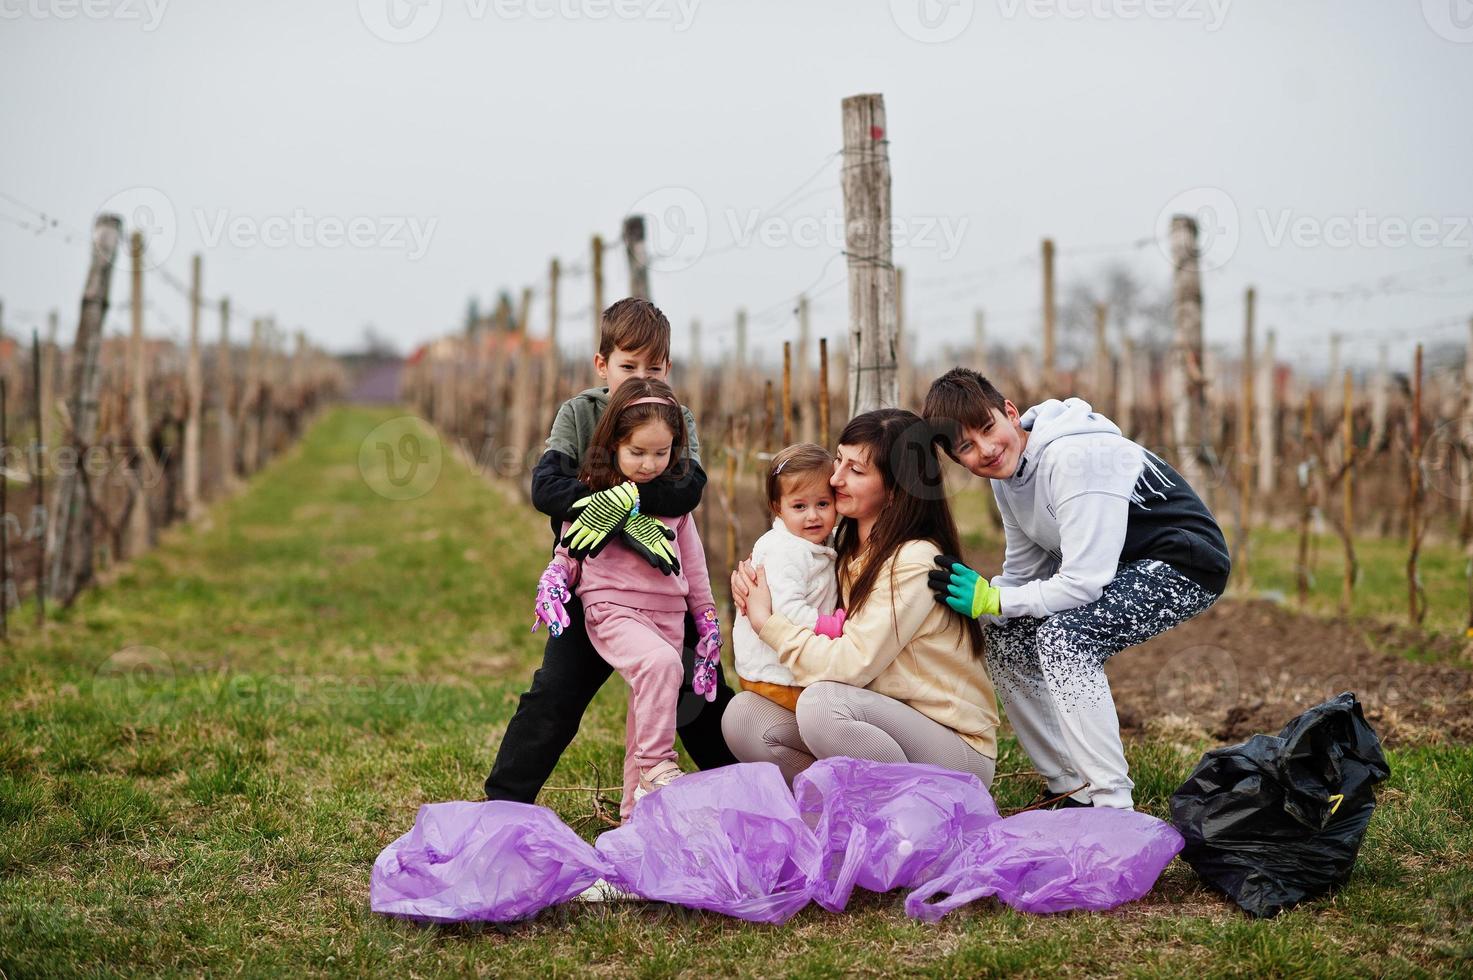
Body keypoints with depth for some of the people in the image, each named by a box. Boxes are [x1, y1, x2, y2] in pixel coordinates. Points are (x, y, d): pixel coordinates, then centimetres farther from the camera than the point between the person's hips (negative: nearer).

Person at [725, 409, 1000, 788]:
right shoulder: (847, 548, 8)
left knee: (823, 704, -33)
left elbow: (851, 664, -23)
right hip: (886, 725, 8)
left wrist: (767, 621, -12)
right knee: (743, 716, -9)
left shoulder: (916, 562, -17)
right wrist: (752, 587, -3)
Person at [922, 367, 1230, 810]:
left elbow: (1083, 584, -30)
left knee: (1062, 634, -29)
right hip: (1122, 565, 10)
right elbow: (1021, 574, 7)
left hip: (1185, 563, -10)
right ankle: (1072, 792, 14)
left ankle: (1112, 808, -25)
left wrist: (989, 600, -23)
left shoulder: (1073, 459, -28)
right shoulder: (1009, 473, 1)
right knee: (1004, 637, 6)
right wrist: (967, 599, -11)